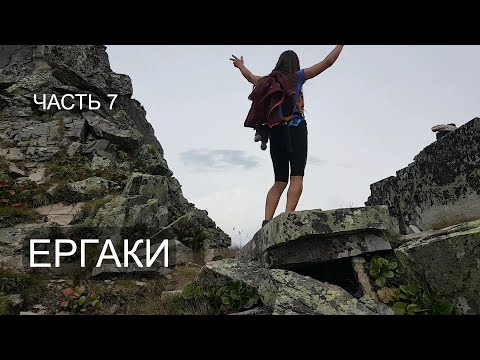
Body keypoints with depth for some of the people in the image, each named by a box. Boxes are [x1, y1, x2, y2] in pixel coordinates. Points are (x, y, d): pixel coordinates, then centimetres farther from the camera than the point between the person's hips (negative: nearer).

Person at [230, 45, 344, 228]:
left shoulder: (268, 81, 16)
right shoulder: (298, 76, 6)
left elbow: (250, 77, 36)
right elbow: (328, 62, 8)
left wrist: (240, 65, 55)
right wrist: (341, 45, 21)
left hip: (276, 132, 5)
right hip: (296, 130, -5)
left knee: (280, 181, 7)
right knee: (297, 177, -10)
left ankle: (267, 220, -6)